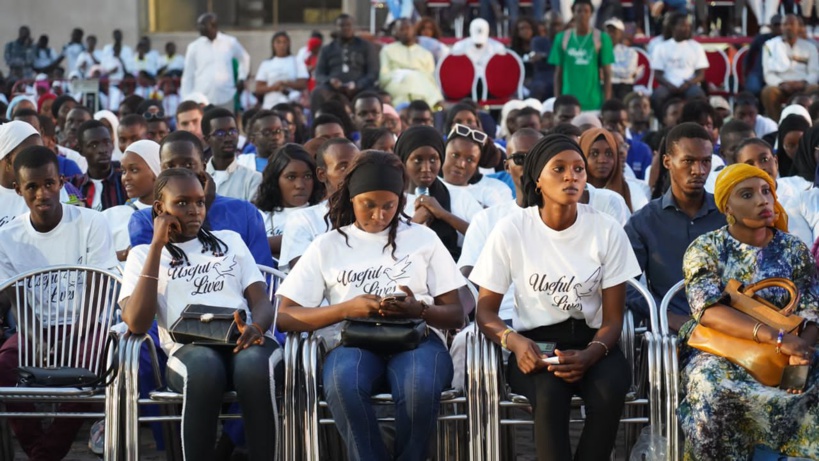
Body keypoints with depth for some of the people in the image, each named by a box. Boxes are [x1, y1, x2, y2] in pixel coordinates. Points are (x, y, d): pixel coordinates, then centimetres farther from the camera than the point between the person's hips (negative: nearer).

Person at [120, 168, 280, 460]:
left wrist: (256, 328, -13)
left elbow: (262, 302, 13)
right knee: (204, 366, -39)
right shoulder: (143, 255, 16)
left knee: (253, 363, -36)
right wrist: (157, 245, 0)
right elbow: (137, 324, -2)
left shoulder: (230, 240, 25)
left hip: (245, 342, 2)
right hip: (189, 348, -2)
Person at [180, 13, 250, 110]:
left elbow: (244, 58, 21)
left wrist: (242, 77, 10)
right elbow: (188, 75, 5)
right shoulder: (194, 47, 1)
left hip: (226, 98, 1)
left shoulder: (230, 42, 2)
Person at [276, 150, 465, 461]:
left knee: (421, 385, -37)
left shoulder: (423, 239, 15)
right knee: (342, 383, -38)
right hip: (354, 341, 0)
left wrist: (419, 310, -10)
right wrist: (346, 309, -9)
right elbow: (285, 317, 6)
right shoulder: (327, 246, 13)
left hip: (416, 337, 0)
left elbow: (456, 316, 13)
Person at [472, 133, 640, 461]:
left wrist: (590, 355, -23)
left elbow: (613, 318, -1)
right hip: (534, 342, -1)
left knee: (609, 391, -34)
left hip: (590, 340, 1)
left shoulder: (607, 230, -2)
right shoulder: (511, 230, -5)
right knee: (550, 392, -36)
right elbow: (485, 310, -1)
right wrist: (514, 341, -24)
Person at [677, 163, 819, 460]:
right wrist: (775, 336, -25)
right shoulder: (705, 249, 1)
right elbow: (708, 310, -14)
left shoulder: (794, 250, 10)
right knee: (713, 386, -37)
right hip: (717, 352, -3)